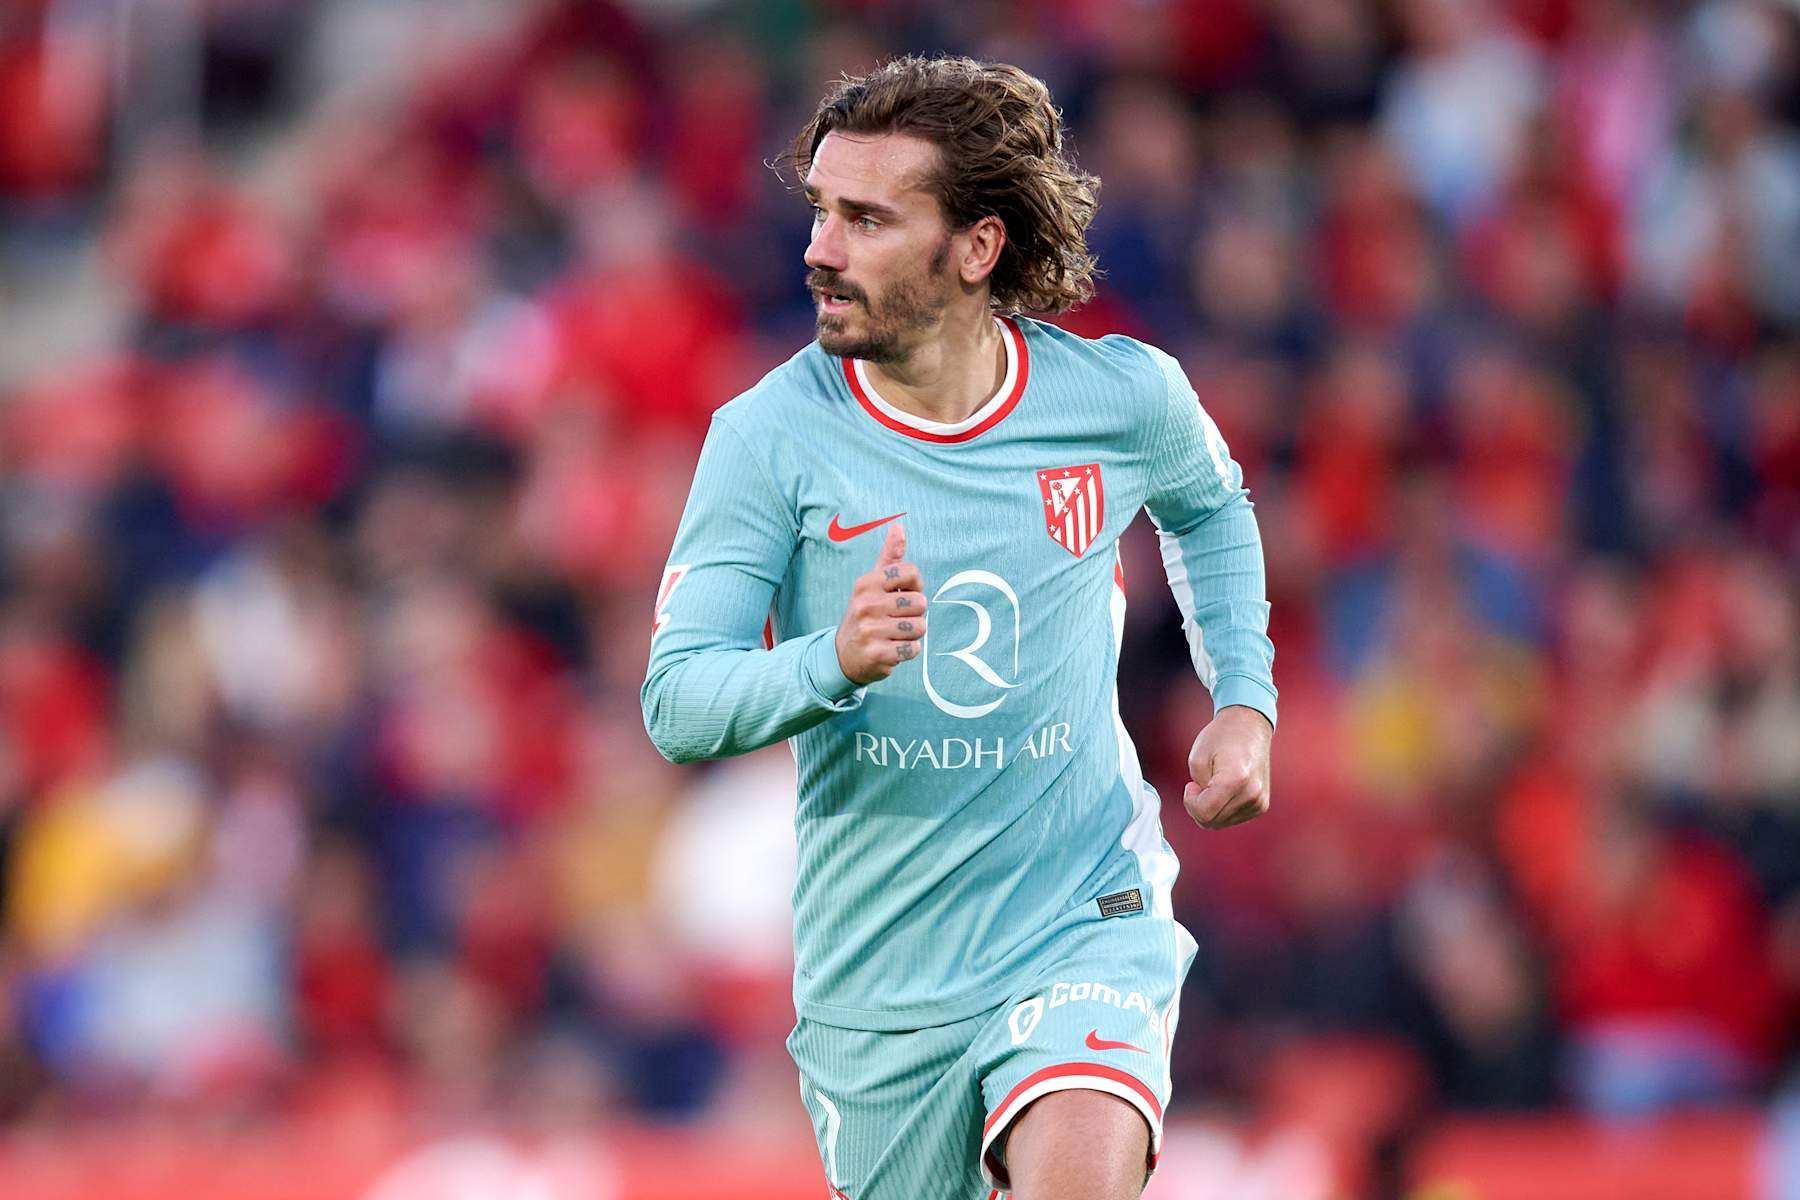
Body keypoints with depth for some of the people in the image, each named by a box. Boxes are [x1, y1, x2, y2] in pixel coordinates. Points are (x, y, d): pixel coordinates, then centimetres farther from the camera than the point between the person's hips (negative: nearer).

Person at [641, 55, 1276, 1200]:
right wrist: (834, 662, -33)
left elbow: (1210, 506, 21)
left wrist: (1244, 700, 9)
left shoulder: (1124, 397, -4)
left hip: (1085, 922, -1)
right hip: (878, 968, 1)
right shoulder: (770, 436, -10)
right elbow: (676, 700, -14)